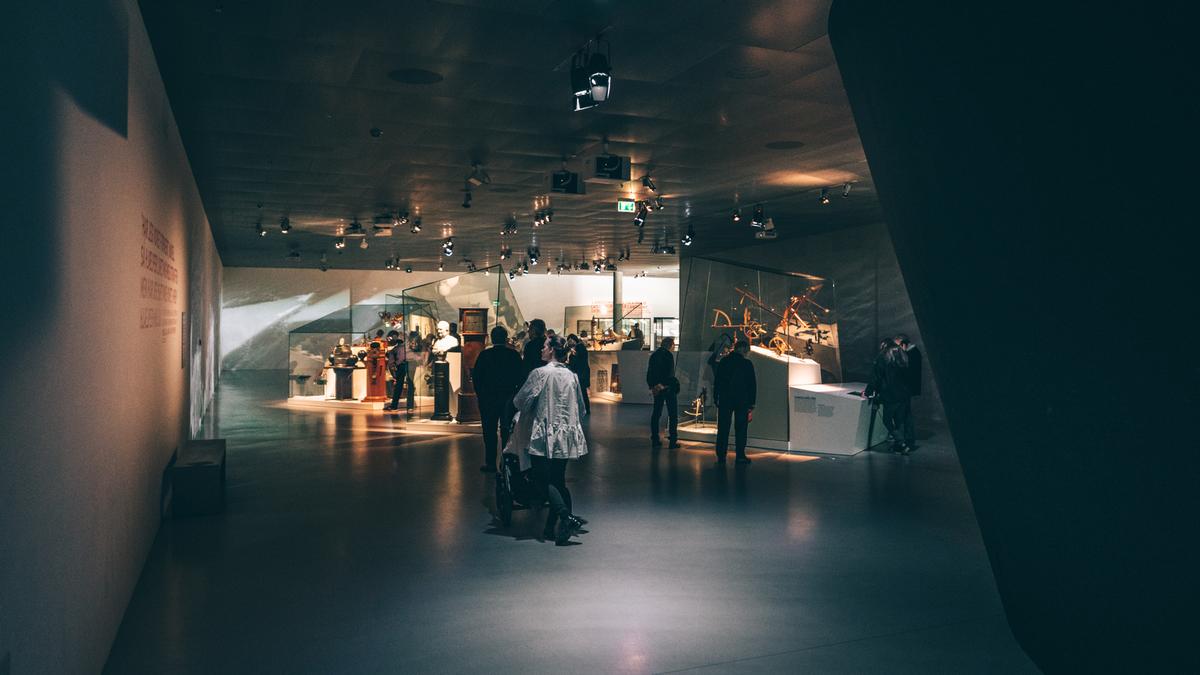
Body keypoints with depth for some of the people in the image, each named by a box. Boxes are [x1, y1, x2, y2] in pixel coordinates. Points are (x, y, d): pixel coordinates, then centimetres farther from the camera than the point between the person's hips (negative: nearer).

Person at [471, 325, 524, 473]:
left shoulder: (484, 355, -6)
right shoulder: (514, 355, -5)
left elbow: (476, 376, -3)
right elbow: (521, 376, -1)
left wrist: (479, 394, 9)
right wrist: (515, 393, 11)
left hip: (488, 398, -1)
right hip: (509, 398, 1)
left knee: (489, 431, 5)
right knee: (507, 431, 9)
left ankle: (491, 463, 6)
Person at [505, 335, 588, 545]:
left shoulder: (540, 373, -11)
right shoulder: (571, 376, 7)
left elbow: (521, 400, -8)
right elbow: (580, 405, 16)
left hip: (544, 435, -6)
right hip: (567, 435, 6)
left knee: (543, 480, -2)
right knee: (558, 480, 11)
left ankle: (567, 516, -20)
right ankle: (551, 526, 13)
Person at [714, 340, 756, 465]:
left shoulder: (723, 362, 3)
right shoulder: (747, 364, -4)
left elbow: (716, 382, 5)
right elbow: (752, 384, -2)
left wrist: (716, 398, 11)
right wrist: (751, 404, 4)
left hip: (724, 400, 2)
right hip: (742, 401, -2)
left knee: (723, 428, 5)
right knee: (740, 429, 3)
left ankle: (721, 456, 5)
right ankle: (740, 456, 2)